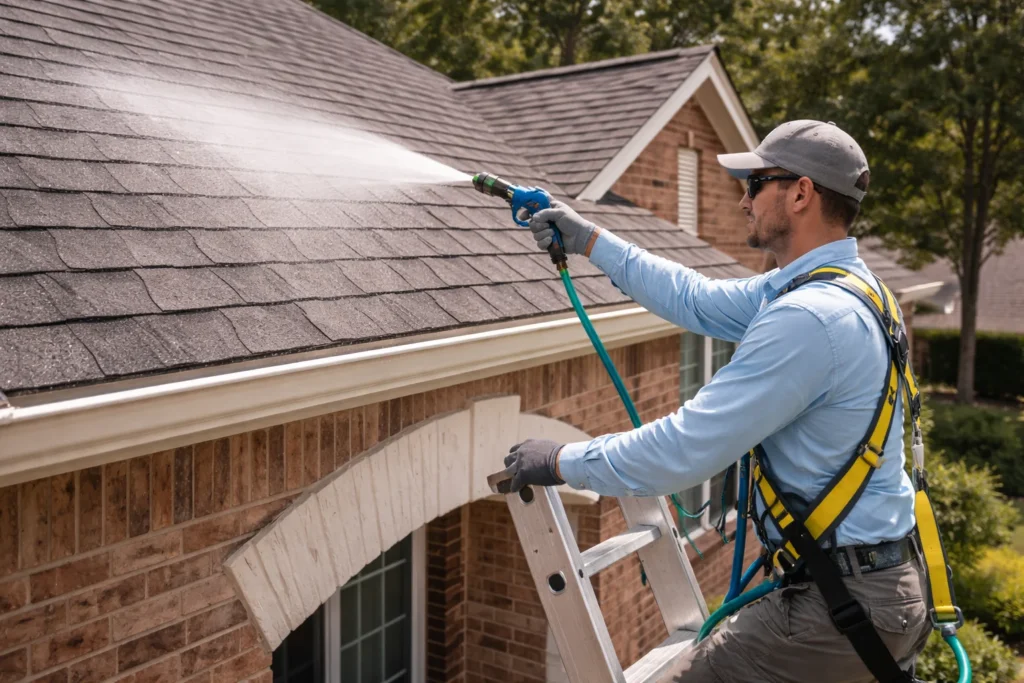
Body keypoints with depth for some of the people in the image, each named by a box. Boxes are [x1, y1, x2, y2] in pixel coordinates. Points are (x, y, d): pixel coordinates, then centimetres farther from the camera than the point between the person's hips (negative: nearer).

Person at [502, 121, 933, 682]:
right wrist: (590, 241, 17)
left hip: (843, 603, -9)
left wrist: (562, 462, -12)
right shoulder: (837, 284, 7)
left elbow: (686, 449, -24)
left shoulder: (809, 316, -25)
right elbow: (700, 301, 15)